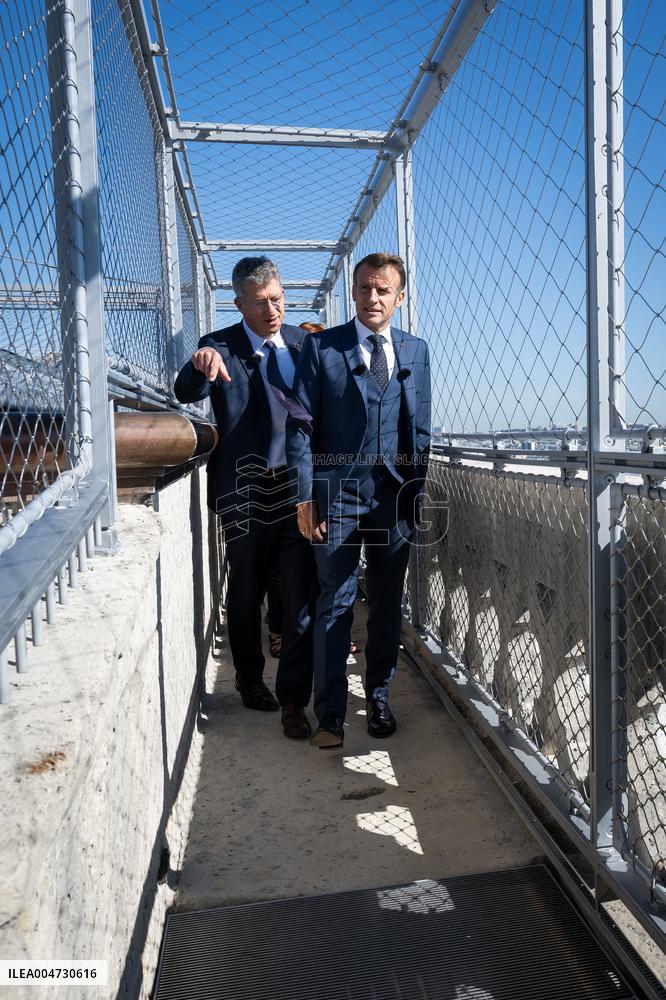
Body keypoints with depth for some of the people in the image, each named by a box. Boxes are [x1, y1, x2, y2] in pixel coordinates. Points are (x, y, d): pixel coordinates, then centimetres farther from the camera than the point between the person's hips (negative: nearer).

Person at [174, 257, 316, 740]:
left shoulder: (302, 341, 9)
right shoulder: (220, 347, -2)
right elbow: (187, 393, -21)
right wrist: (200, 365, -41)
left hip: (301, 488, 2)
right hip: (247, 494, -2)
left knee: (302, 598, 0)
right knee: (247, 593, 15)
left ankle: (293, 700, 12)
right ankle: (250, 678, 37)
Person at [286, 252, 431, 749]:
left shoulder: (416, 350, 11)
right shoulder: (320, 346, 2)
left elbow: (421, 428, 12)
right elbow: (300, 426, -2)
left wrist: (418, 492, 6)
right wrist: (305, 496, -7)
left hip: (395, 498, 3)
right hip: (337, 495, -3)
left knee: (387, 605, 11)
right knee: (335, 605, 1)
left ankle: (379, 700, 27)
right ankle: (330, 714, 12)